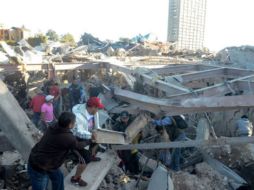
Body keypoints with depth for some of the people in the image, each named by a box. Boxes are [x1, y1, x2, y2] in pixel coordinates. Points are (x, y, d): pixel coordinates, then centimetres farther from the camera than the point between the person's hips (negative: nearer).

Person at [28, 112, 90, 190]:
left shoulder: (54, 128, -6)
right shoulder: (67, 137, -30)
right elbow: (78, 145, -8)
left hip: (38, 159, 9)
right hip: (38, 169, -9)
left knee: (58, 177, 24)